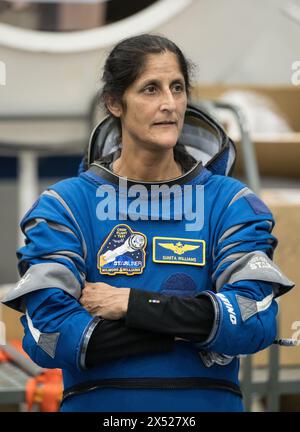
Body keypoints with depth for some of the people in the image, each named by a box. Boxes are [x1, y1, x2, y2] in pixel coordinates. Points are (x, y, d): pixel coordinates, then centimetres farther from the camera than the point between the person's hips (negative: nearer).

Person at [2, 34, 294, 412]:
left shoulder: (228, 201, 0)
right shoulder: (66, 204, -3)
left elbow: (257, 320, -13)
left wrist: (132, 305, -17)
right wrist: (194, 324, -16)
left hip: (207, 401, 1)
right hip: (97, 402, -1)